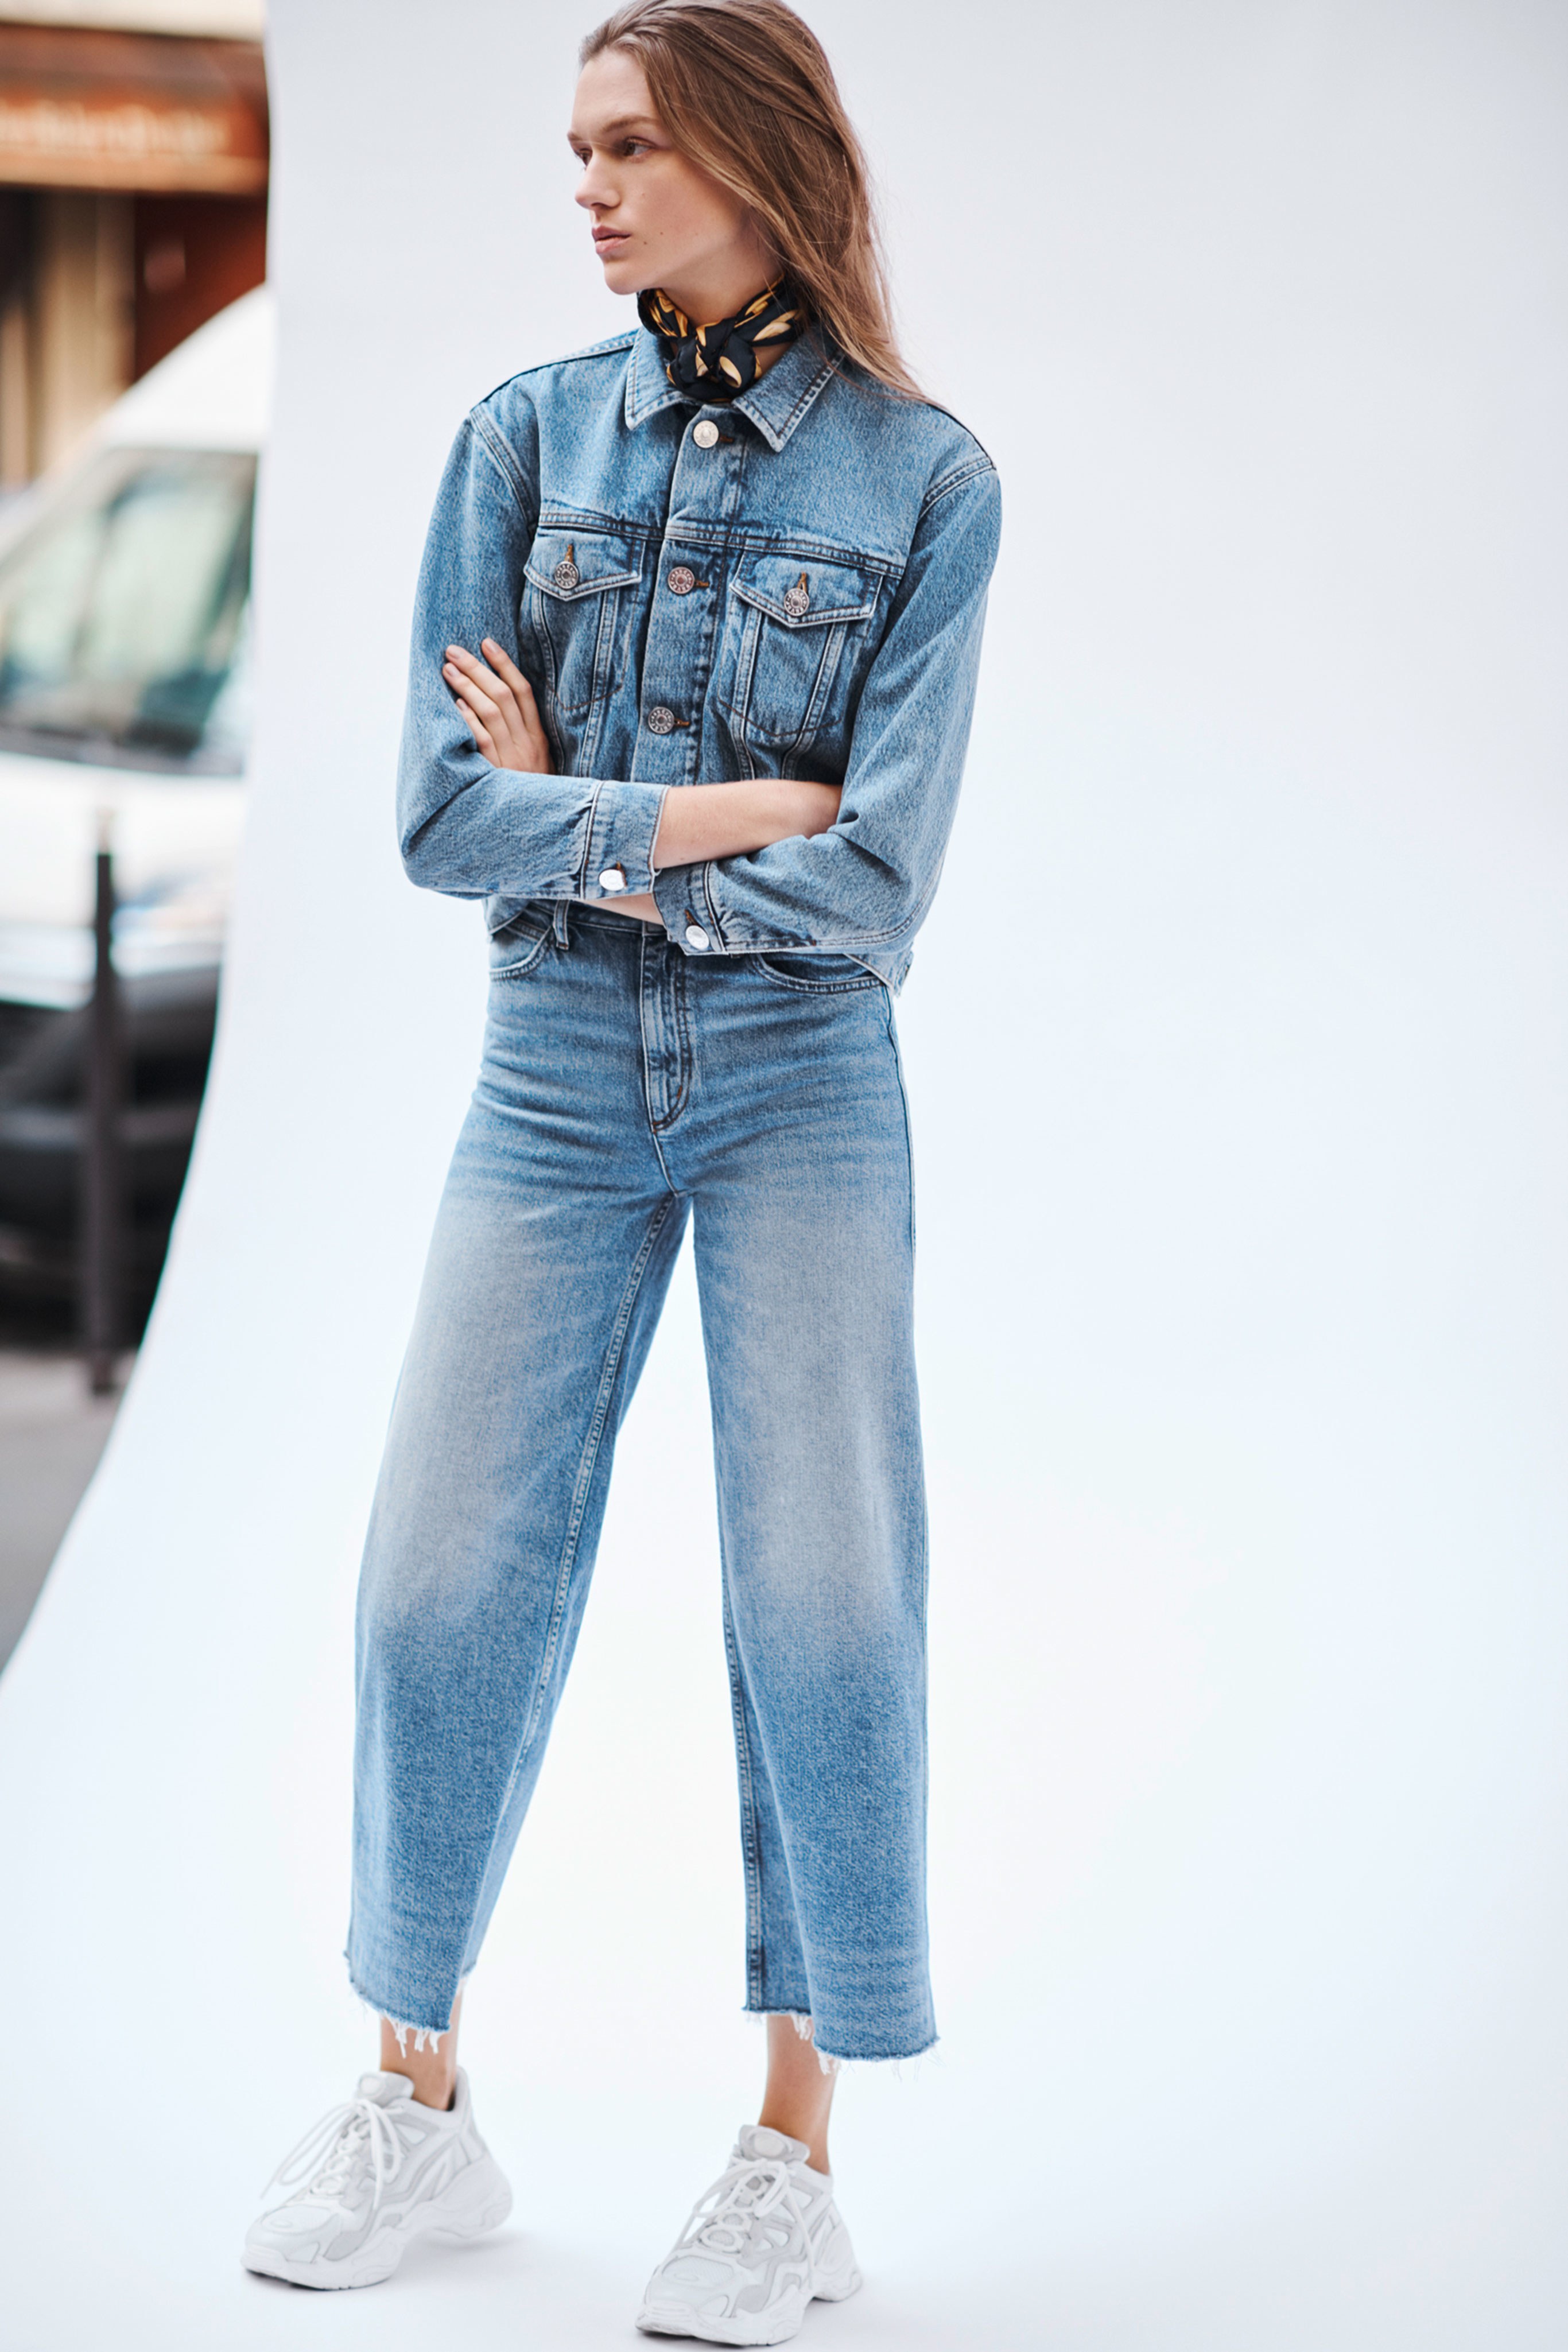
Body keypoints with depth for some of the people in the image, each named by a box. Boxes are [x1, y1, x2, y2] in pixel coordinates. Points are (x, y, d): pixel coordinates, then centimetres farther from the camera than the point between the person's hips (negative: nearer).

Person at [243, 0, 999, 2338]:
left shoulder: (922, 478, -3)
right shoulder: (525, 436, 4)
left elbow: (875, 878, -11)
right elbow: (443, 813, -3)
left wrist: (578, 814, -6)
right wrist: (717, 813, -10)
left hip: (802, 1081, -2)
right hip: (556, 1070, 3)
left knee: (820, 1593, -1)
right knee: (447, 1577, 3)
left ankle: (798, 2154, 10)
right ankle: (421, 2104, 19)